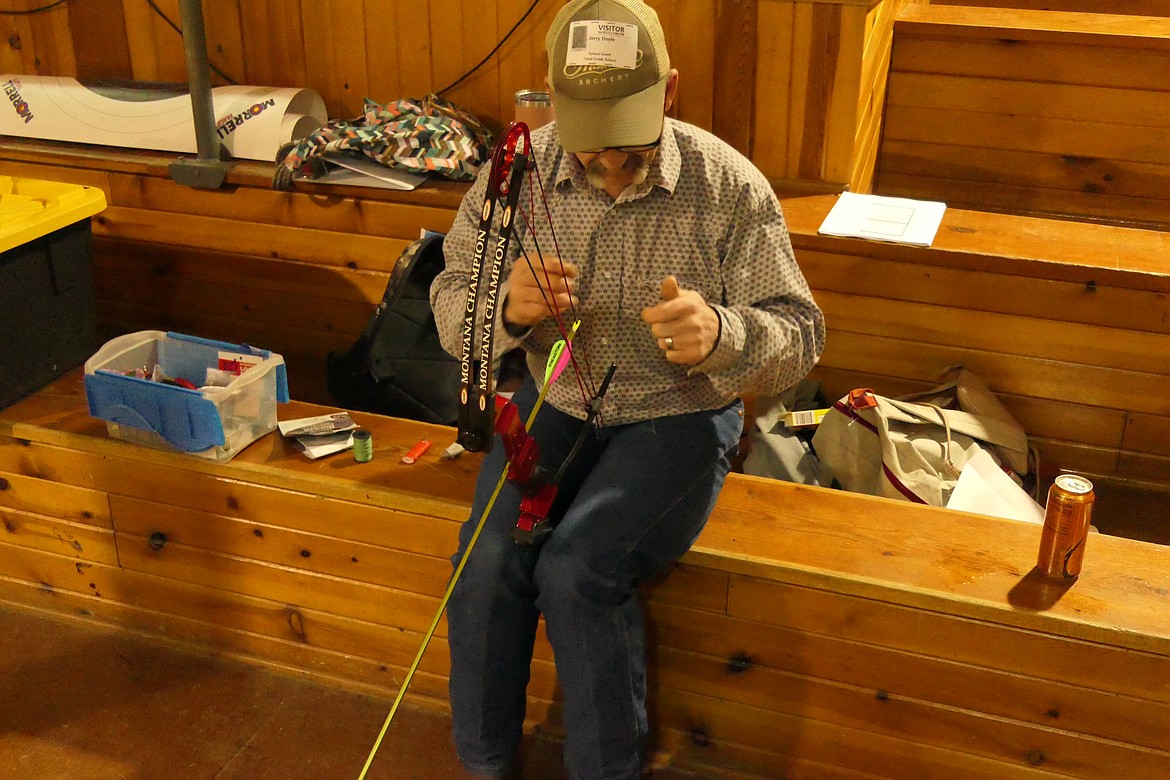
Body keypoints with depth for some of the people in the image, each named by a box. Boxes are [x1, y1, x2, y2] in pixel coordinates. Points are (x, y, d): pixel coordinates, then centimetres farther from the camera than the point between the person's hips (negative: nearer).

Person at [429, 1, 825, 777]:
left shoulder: (730, 187, -14)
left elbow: (799, 335, -13)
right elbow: (452, 305, -2)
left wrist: (720, 334, -37)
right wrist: (506, 306, -28)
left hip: (680, 416, -3)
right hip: (556, 402, 3)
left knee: (576, 569, -25)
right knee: (490, 557, -20)